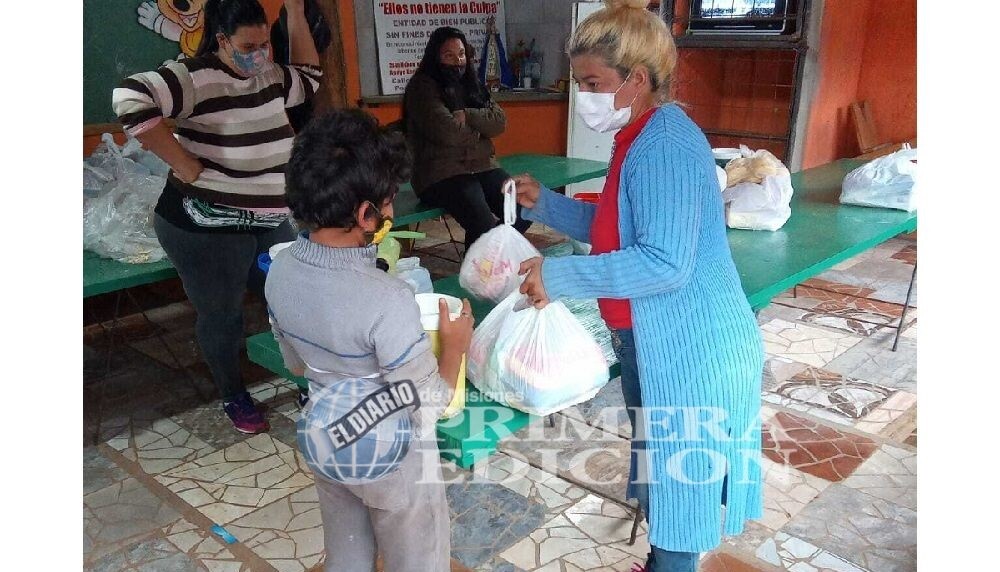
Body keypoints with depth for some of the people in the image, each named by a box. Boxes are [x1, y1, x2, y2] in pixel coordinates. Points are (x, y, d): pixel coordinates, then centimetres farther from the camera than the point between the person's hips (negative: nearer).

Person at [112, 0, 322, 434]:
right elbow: (131, 100, -30)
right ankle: (234, 397, 31)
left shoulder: (270, 76, 7)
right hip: (207, 227, -7)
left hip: (272, 223, 7)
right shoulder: (195, 77, -17)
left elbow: (309, 78, 25)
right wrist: (185, 165, -25)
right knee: (222, 315, 9)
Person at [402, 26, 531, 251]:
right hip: (442, 175, -6)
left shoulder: (472, 84, 18)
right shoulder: (422, 87, -3)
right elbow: (448, 131, -16)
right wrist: (479, 129, 2)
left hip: (482, 167, 6)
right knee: (484, 228, -28)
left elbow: (500, 121, 5)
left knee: (523, 212, -16)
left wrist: (467, 116, -11)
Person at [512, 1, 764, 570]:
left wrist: (560, 276, -26)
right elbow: (616, 229, 18)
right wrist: (545, 203, 6)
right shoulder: (641, 138, 9)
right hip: (660, 344, 10)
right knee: (663, 479, 25)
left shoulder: (666, 144, -23)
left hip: (691, 352, -10)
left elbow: (665, 263, -30)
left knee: (677, 488, 9)